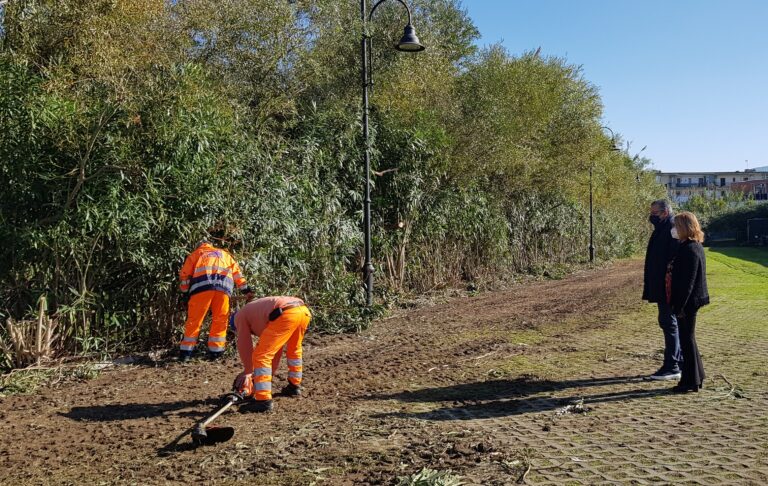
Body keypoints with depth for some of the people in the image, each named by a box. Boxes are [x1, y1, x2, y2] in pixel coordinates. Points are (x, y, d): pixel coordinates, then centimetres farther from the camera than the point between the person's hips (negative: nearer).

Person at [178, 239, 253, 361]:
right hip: (224, 286, 1)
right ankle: (215, 352, 6)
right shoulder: (224, 253, 35)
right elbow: (237, 273, 25)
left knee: (194, 320, 3)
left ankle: (186, 352, 4)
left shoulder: (195, 254, 29)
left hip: (202, 285, -1)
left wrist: (186, 293, 23)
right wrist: (246, 290, 21)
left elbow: (184, 274, 19)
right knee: (220, 320, 8)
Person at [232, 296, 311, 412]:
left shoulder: (240, 316, 22)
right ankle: (294, 386, 45)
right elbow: (276, 347, 41)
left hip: (286, 314, -9)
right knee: (294, 350, 33)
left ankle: (264, 400, -7)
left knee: (261, 356, -2)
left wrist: (248, 371, 32)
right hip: (304, 311, 9)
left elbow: (244, 345, 20)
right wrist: (272, 371, 45)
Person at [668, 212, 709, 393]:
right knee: (688, 338, 18)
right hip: (691, 301, 10)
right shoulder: (695, 246, 10)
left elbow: (687, 281, -22)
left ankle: (691, 381, 9)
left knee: (687, 339, 0)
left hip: (688, 302, -10)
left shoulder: (689, 249, -20)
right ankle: (696, 377, 28)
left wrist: (679, 306, -19)